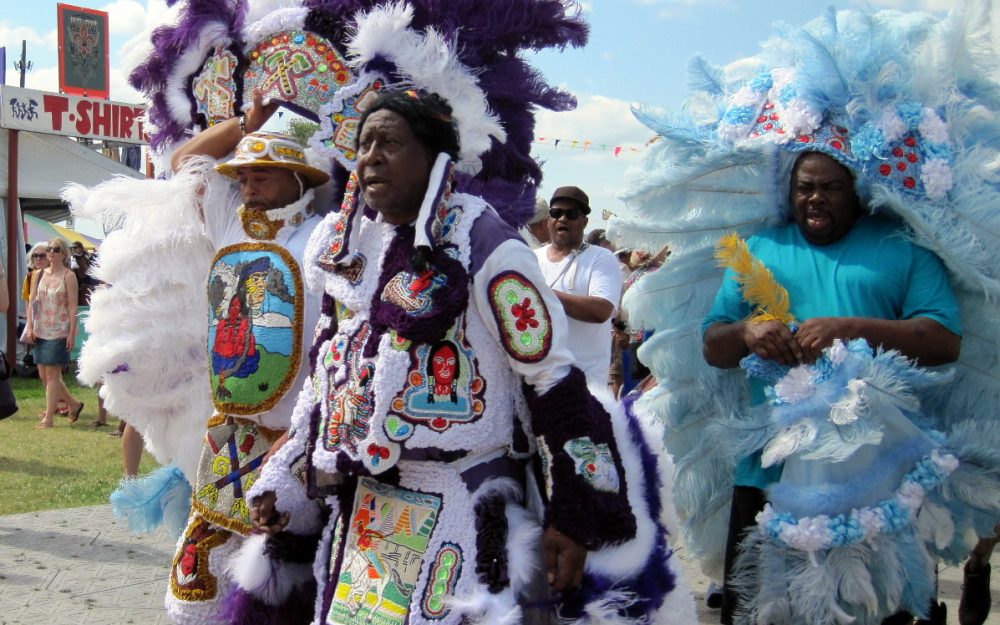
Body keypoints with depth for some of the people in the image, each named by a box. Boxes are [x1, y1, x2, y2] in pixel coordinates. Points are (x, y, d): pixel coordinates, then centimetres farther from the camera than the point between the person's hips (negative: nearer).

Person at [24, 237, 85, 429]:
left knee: (52, 374, -6)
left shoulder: (68, 276, -6)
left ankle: (48, 418, 1)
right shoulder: (39, 275, 10)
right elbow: (32, 302, 10)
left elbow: (72, 306, -9)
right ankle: (74, 404, 25)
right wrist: (30, 328, 1)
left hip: (59, 332, -6)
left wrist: (72, 333, -14)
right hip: (41, 332, 6)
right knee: (44, 375, 9)